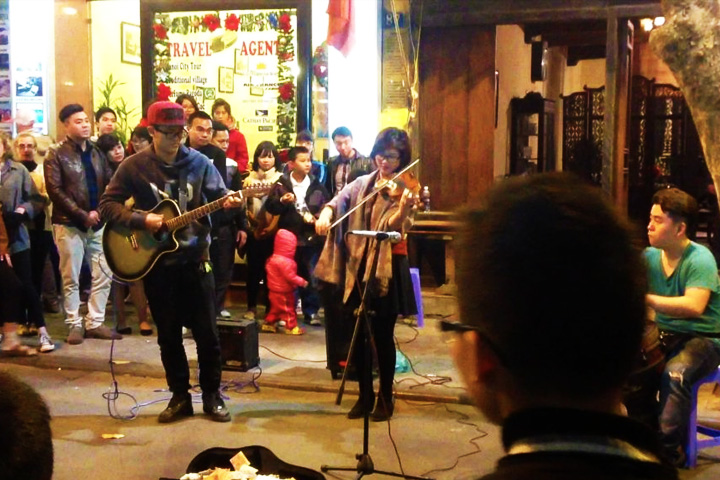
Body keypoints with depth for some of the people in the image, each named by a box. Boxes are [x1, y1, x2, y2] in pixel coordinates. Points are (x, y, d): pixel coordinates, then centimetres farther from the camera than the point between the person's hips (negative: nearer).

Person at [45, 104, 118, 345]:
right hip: (69, 224, -5)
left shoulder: (97, 152, 13)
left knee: (104, 275, 4)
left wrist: (99, 211, -7)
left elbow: (110, 184, 9)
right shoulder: (57, 154, -4)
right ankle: (74, 325, 12)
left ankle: (95, 323, 14)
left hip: (97, 223, 5)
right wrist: (82, 215, -16)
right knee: (71, 278, 1)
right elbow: (54, 190, -12)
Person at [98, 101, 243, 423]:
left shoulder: (199, 162, 0)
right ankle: (180, 396, 22)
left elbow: (219, 196, 1)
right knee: (168, 334, 9)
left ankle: (211, 395, 17)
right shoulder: (134, 166, -3)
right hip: (155, 261, 0)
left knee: (207, 331, 4)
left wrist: (229, 202, -22)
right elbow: (107, 205, -3)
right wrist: (142, 220, -16)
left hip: (195, 257, 0)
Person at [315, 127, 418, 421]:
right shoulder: (363, 183, 9)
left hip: (386, 269, -4)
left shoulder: (403, 189, -6)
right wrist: (325, 214, -20)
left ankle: (385, 399, 18)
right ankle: (364, 396, 24)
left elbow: (392, 227, -20)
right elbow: (338, 201, 1)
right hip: (356, 267, 5)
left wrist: (403, 209, -41)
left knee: (382, 335, 1)